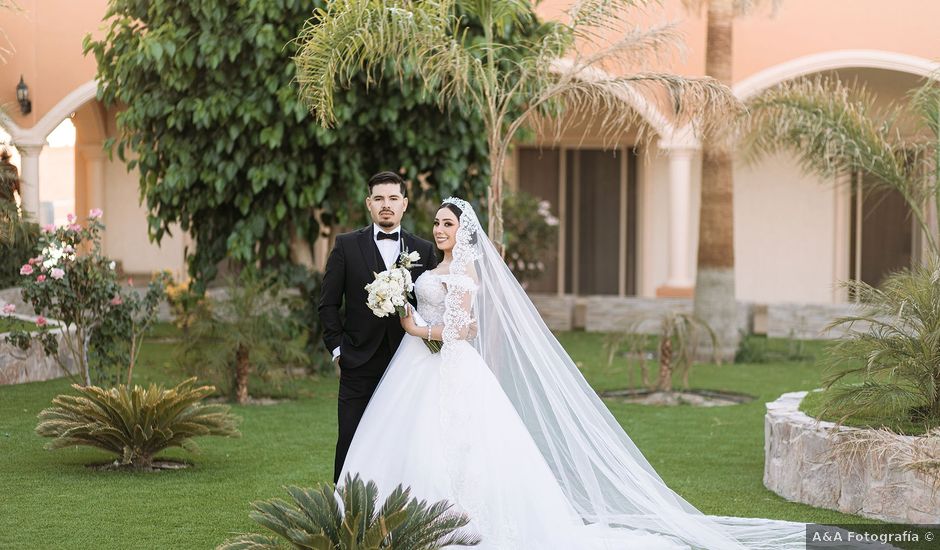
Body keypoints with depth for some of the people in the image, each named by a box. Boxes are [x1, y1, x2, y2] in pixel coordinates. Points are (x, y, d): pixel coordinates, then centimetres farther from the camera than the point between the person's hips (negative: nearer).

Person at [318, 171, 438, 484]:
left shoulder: (424, 251, 8)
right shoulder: (347, 246, 3)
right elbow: (328, 303, 4)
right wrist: (337, 349, -2)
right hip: (359, 365, -1)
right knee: (351, 444, -1)